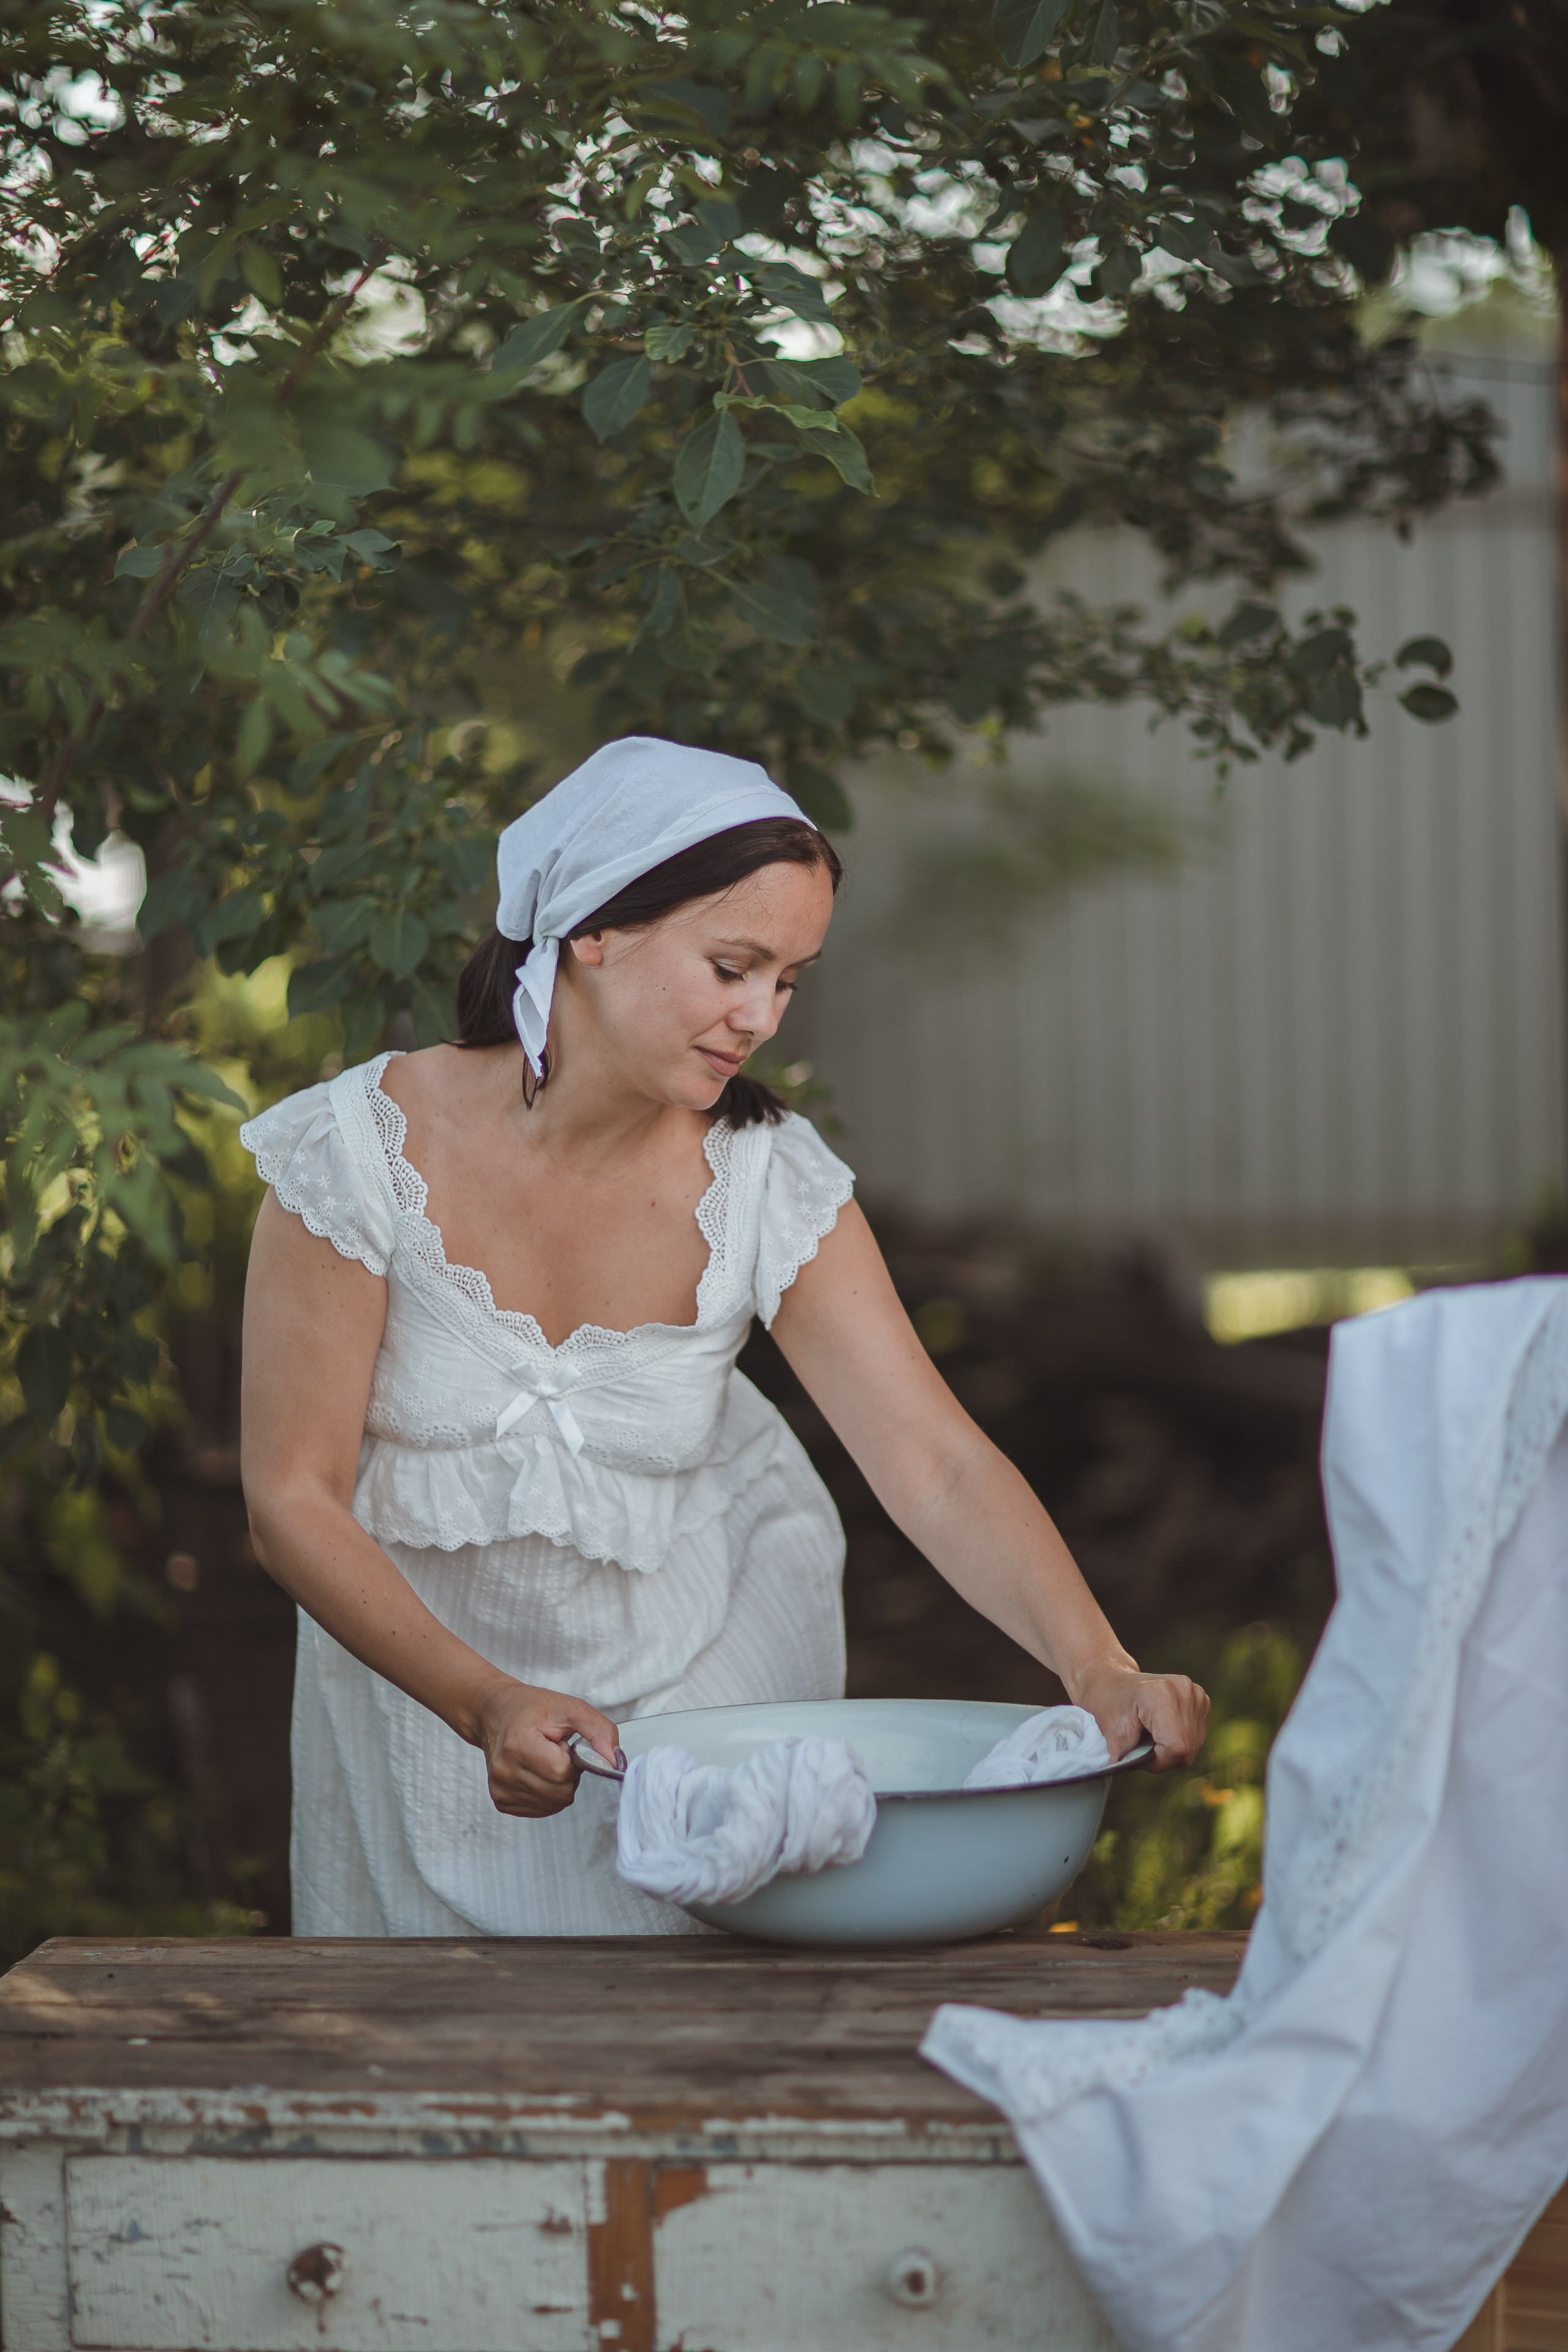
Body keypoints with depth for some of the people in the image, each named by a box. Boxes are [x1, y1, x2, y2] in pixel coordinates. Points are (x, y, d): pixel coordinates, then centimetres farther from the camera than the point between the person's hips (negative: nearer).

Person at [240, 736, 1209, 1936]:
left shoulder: (768, 1181, -16)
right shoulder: (367, 1149, -22)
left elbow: (941, 1465, -20)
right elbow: (292, 1499, -20)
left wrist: (1099, 1669, -36)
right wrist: (486, 1704, -33)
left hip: (704, 1671, 1)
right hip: (417, 1651, -1)